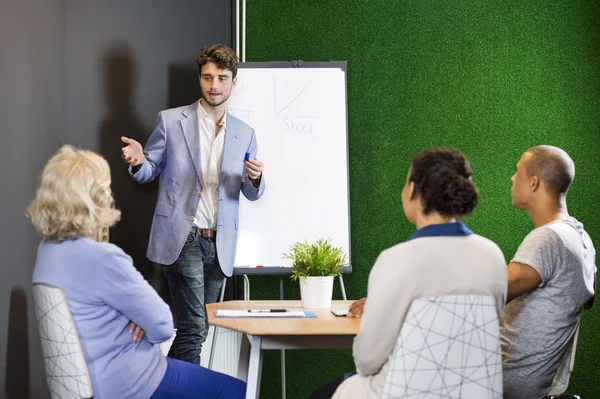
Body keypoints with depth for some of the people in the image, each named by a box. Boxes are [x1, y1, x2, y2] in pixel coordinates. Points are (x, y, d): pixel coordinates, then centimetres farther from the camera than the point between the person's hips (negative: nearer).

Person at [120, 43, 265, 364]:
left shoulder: (244, 134, 10)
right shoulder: (171, 121, 1)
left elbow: (252, 194, 12)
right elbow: (149, 171, 8)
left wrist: (255, 178, -12)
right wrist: (139, 161, -16)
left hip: (219, 244, 4)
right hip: (182, 239, -4)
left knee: (198, 328, 9)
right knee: (193, 327, -12)